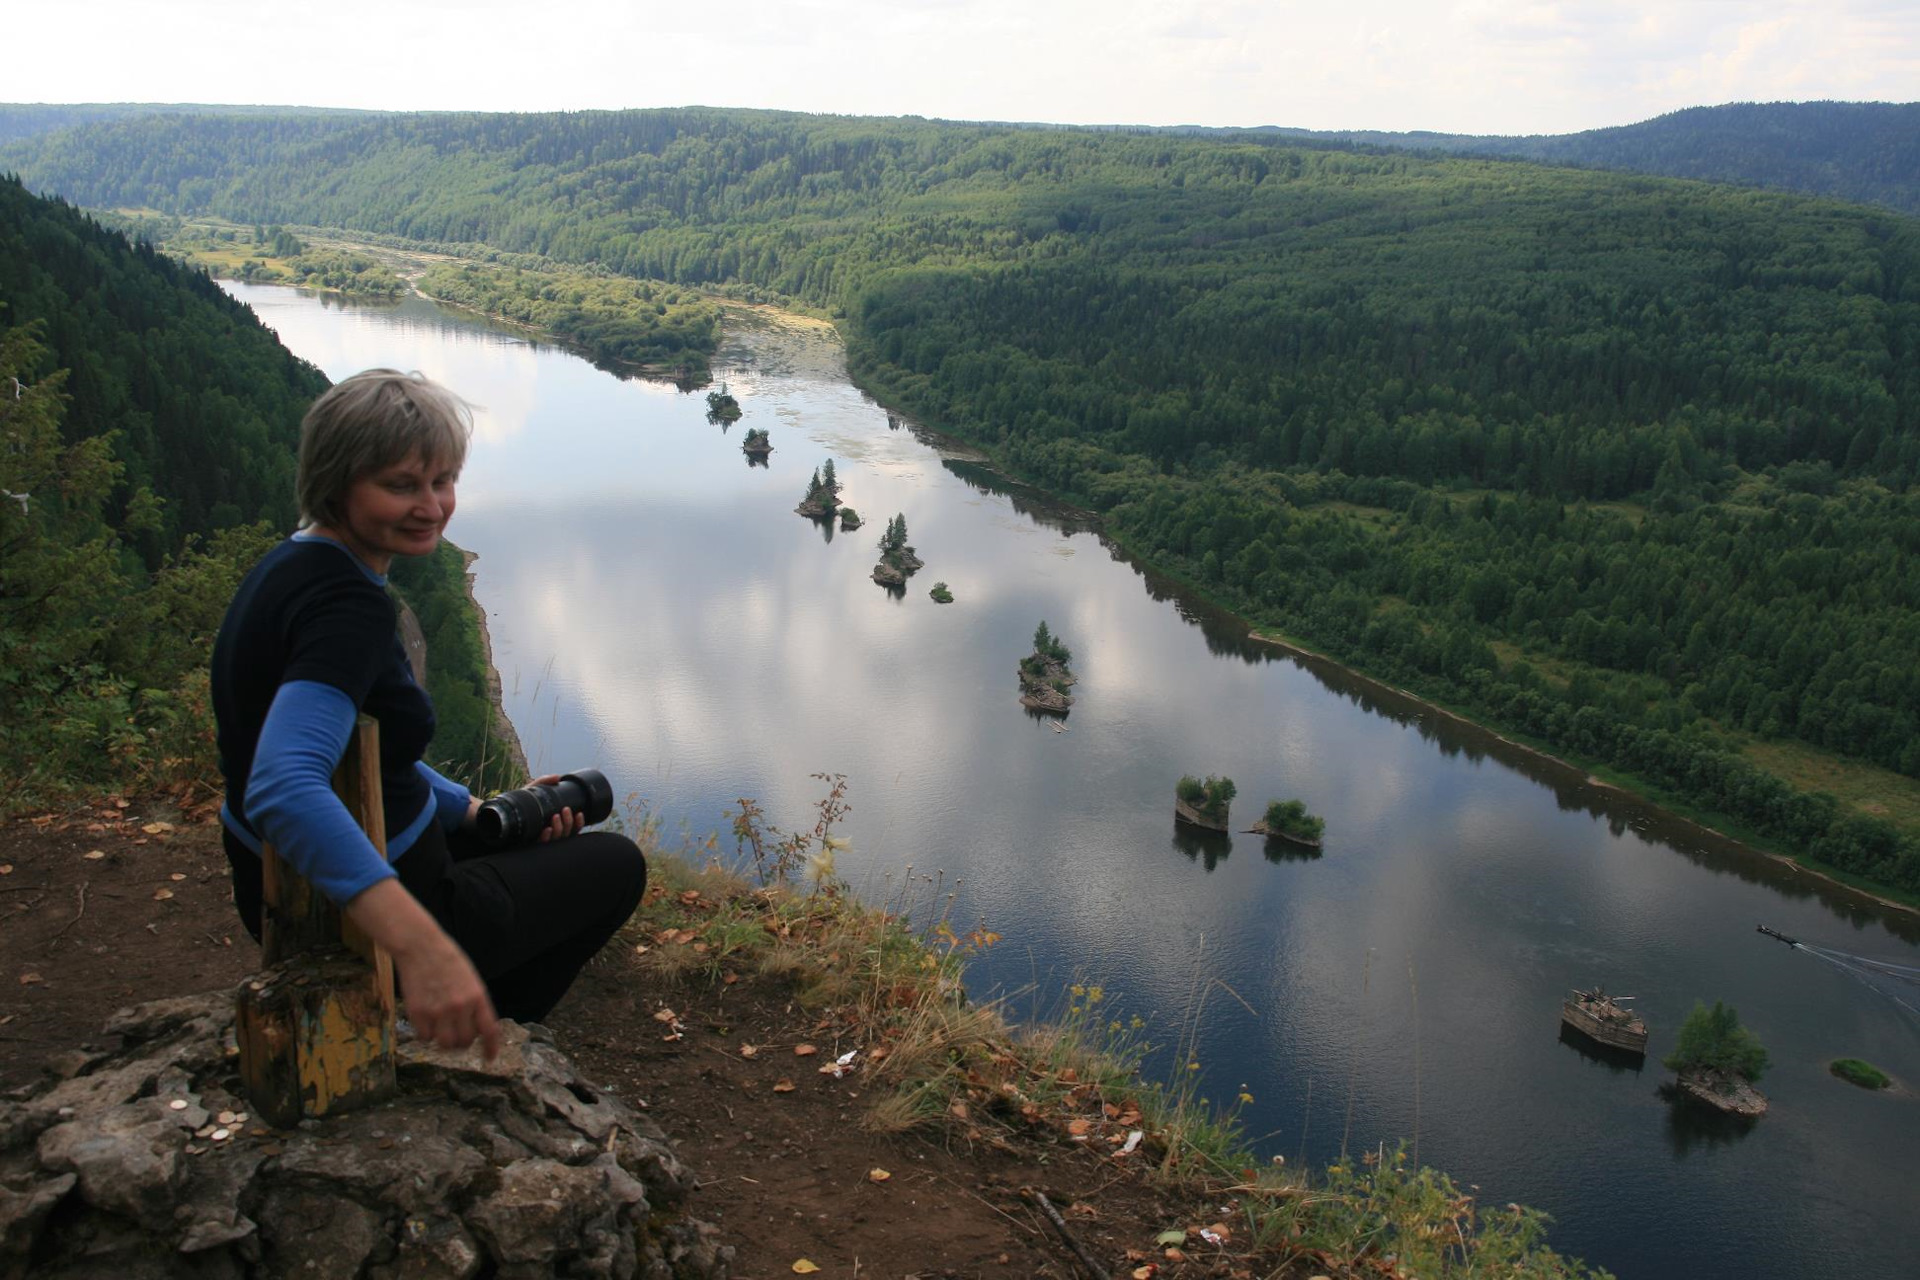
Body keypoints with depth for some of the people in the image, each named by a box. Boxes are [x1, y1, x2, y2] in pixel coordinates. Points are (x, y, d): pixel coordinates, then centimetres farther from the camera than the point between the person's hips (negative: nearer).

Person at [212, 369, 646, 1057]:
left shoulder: (292, 564, 1)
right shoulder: (348, 604, -29)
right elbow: (283, 787, -45)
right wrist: (420, 944, -54)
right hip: (354, 926, -9)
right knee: (617, 863, 12)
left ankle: (466, 1028, 32)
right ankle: (473, 1043, 20)